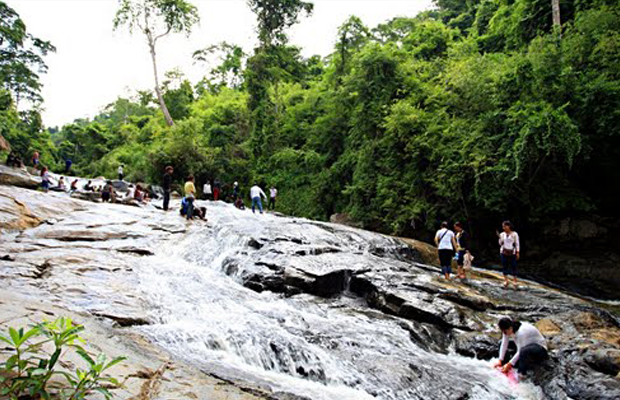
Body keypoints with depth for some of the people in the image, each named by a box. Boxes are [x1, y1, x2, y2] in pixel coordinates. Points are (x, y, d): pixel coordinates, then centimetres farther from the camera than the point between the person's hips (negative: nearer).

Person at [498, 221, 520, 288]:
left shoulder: (514, 234, -3)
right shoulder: (502, 234, 5)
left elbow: (517, 244, -2)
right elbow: (501, 244, 3)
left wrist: (518, 253, -7)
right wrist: (499, 237, -11)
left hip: (512, 253, -3)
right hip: (504, 252, 3)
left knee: (513, 267, -1)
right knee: (504, 267, 3)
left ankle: (515, 281, 10)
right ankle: (506, 280, 11)